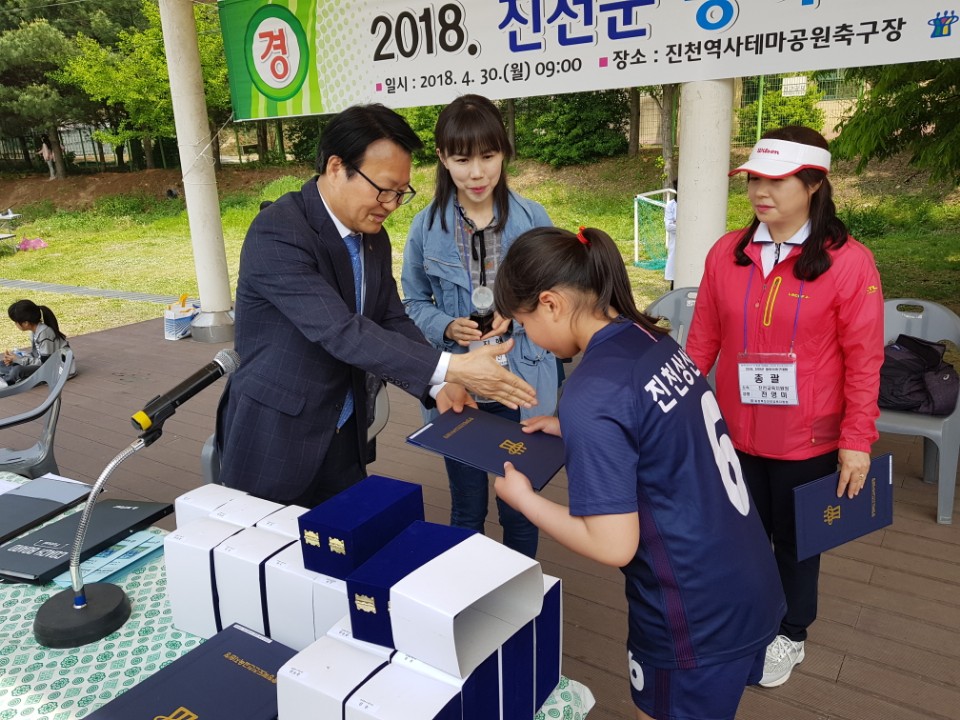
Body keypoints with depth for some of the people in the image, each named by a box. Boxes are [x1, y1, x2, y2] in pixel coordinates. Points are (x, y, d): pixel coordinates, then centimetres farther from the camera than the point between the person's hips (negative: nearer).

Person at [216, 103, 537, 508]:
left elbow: (391, 322, 5)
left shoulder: (374, 238, 2)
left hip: (345, 438, 7)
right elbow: (341, 332, -30)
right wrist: (450, 368, -33)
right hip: (275, 443, -6)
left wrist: (439, 383, -13)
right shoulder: (276, 233, -22)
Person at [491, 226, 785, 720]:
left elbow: (613, 545, -23)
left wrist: (523, 498, -10)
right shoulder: (652, 339, -1)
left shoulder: (589, 395, -26)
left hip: (699, 618, -7)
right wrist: (569, 429, 11)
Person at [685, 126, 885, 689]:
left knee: (795, 538, 17)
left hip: (808, 440, -3)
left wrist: (857, 440, -10)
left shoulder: (849, 262, -13)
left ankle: (790, 635, 42)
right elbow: (702, 341, 3)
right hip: (734, 432, 3)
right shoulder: (727, 253, -2)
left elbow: (864, 360, -10)